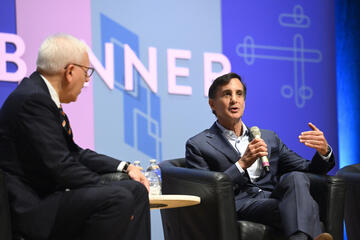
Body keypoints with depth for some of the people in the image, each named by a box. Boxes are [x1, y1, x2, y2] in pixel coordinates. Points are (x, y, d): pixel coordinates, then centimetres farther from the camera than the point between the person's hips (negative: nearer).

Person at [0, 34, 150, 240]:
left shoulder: (41, 94, 13)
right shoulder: (33, 99, -18)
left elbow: (74, 153, 18)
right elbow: (60, 166, -22)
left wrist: (125, 168, 11)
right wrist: (112, 189, -13)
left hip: (45, 194, 11)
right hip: (30, 209, -11)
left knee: (136, 190, 6)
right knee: (117, 198, -26)